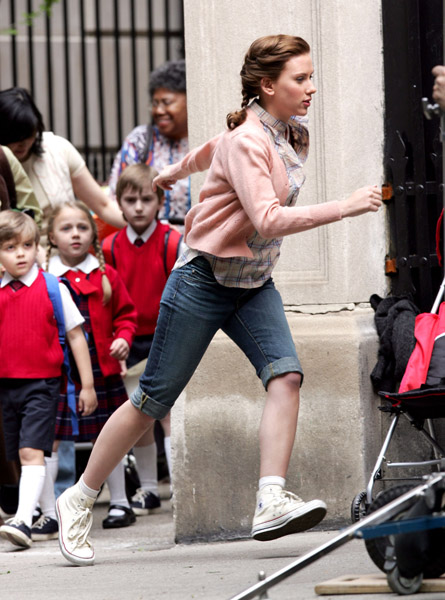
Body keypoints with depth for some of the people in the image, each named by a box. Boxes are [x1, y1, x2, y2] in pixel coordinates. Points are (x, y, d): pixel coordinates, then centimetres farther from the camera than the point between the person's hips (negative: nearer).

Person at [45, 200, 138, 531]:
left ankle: (119, 502, 25)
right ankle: (48, 510, 2)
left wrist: (123, 339, -6)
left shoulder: (106, 276, 4)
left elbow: (126, 314, 11)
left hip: (101, 368, 2)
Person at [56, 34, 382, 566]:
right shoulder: (246, 142, -21)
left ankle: (271, 503, -27)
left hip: (254, 284, 7)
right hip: (206, 279, -7)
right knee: (154, 399, 1)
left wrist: (176, 171, 42)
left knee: (285, 374, -18)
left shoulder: (290, 133, 5)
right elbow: (268, 220, -34)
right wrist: (343, 208, -38)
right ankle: (79, 500, 16)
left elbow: (216, 147, 25)